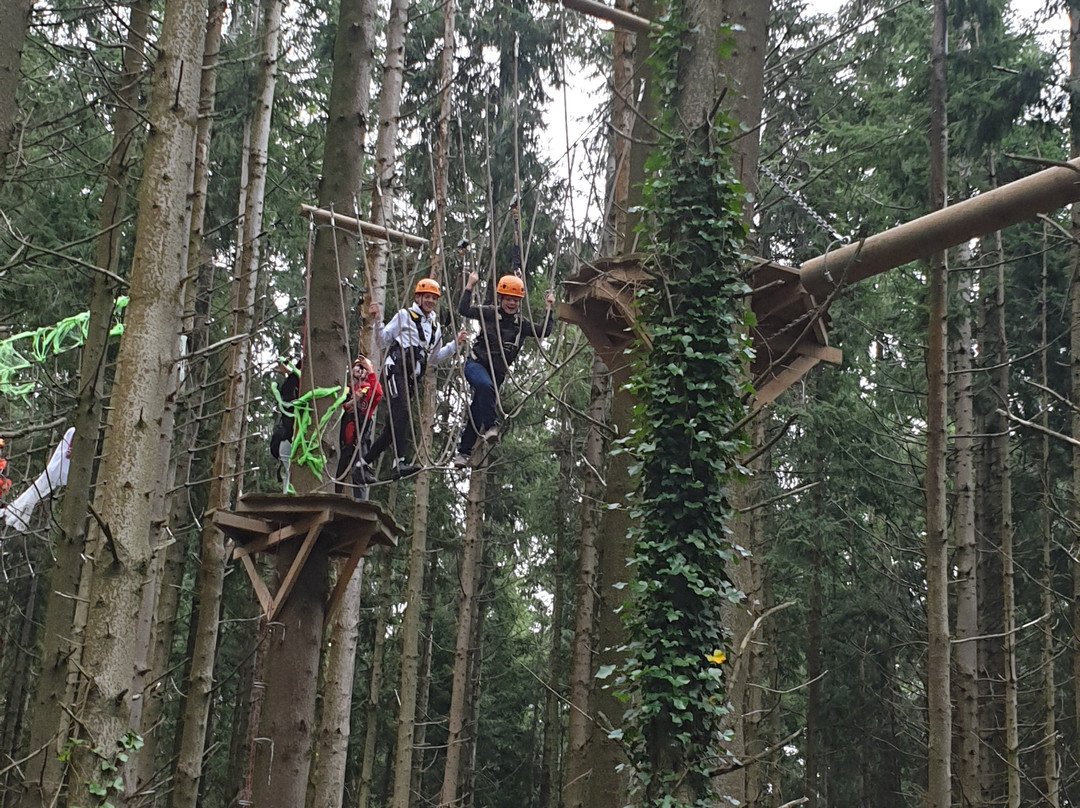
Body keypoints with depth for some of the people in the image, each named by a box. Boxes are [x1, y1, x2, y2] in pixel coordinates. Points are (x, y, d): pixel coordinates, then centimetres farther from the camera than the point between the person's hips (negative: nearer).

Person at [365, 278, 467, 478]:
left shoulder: (435, 326, 23)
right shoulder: (404, 316, 6)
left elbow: (435, 358, 29)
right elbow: (383, 342, 5)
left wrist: (455, 344, 20)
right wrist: (377, 322, -9)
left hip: (413, 378, 7)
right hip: (397, 369, -7)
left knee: (396, 422, 4)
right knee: (401, 412, -24)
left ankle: (367, 460, 15)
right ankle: (401, 461, -35)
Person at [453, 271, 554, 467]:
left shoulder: (521, 324, 6)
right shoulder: (489, 314, -3)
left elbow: (544, 332, 6)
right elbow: (464, 310, -13)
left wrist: (548, 309, 1)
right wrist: (470, 286, -17)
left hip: (497, 373, 4)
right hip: (476, 364, -4)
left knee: (476, 414, 6)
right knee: (485, 385, -39)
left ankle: (464, 451, 15)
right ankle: (490, 427, -38)